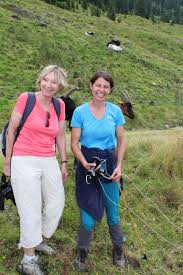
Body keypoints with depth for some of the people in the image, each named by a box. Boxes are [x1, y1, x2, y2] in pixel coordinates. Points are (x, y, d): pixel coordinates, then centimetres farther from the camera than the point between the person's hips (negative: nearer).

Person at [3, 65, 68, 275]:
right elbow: (11, 131, -3)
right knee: (31, 212, 0)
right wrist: (7, 162, -1)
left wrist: (63, 163, 14)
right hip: (24, 162, -5)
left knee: (56, 205, 14)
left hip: (49, 162, 6)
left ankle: (37, 240, 40)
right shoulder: (26, 98, -8)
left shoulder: (60, 105, 5)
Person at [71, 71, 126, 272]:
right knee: (88, 216, 2)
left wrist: (119, 166, -7)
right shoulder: (80, 111, -7)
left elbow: (121, 141, 4)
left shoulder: (115, 111, -2)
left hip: (110, 164, 2)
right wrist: (84, 163, -19)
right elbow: (74, 142, -4)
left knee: (113, 214, 14)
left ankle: (118, 250, 38)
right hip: (87, 165, -1)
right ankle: (81, 252, 29)